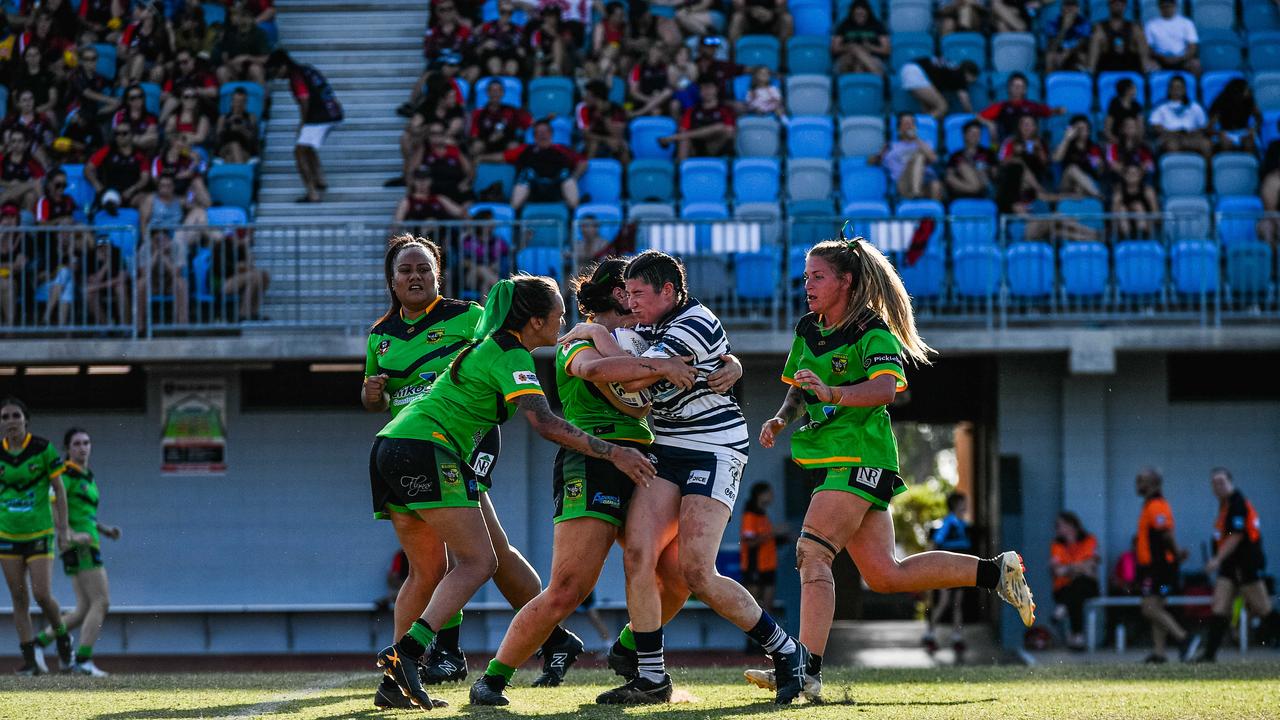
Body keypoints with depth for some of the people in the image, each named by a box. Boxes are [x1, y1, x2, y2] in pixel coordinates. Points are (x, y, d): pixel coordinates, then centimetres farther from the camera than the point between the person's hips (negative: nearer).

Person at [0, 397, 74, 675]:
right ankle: (31, 659, 5)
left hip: (40, 534, -3)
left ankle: (62, 635, 19)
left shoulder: (43, 449, -9)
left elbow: (59, 490, -2)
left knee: (42, 595, -11)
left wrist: (64, 530, -5)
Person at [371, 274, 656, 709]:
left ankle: (395, 681, 5)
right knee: (479, 562, -11)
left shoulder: (489, 344, 20)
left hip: (391, 448, 10)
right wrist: (612, 453, -17)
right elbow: (544, 423, -19)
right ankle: (406, 652, -27)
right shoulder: (511, 356, -8)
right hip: (425, 449, -10)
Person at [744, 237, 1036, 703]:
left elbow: (885, 388, -29)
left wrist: (832, 393, -44)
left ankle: (807, 671, -26)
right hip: (830, 461, 9)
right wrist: (780, 419, 4)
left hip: (859, 461, -9)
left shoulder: (873, 333, -11)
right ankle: (995, 572, 21)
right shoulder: (808, 330, 13)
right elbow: (799, 389, 25)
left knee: (811, 554, -21)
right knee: (886, 576, 8)